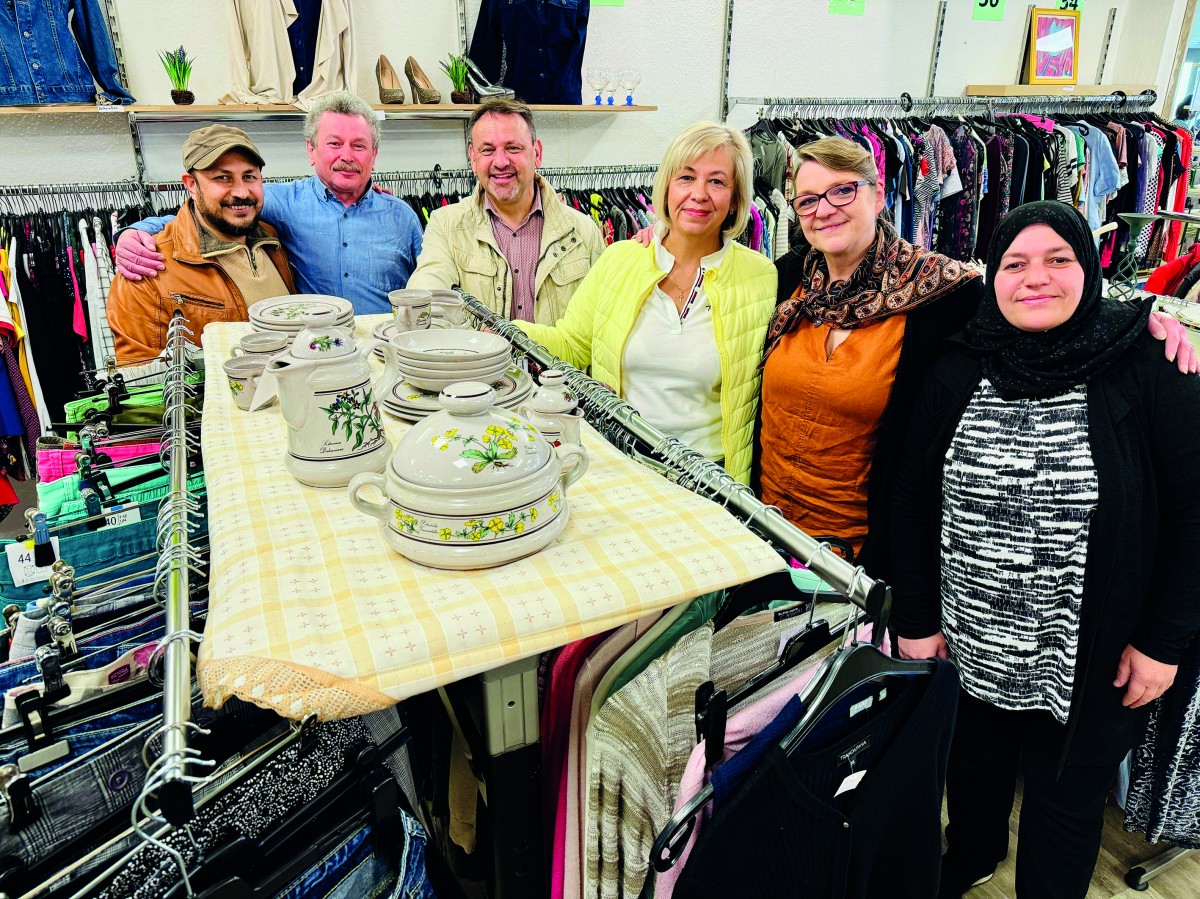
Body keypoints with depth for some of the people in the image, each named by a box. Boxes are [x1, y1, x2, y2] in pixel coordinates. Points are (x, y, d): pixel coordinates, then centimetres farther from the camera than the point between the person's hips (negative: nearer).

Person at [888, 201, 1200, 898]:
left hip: (1090, 658, -2)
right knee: (974, 765, 25)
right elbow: (914, 501, -1)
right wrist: (916, 622, -1)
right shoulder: (958, 372, -3)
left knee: (1067, 794, 17)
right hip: (968, 647, 3)